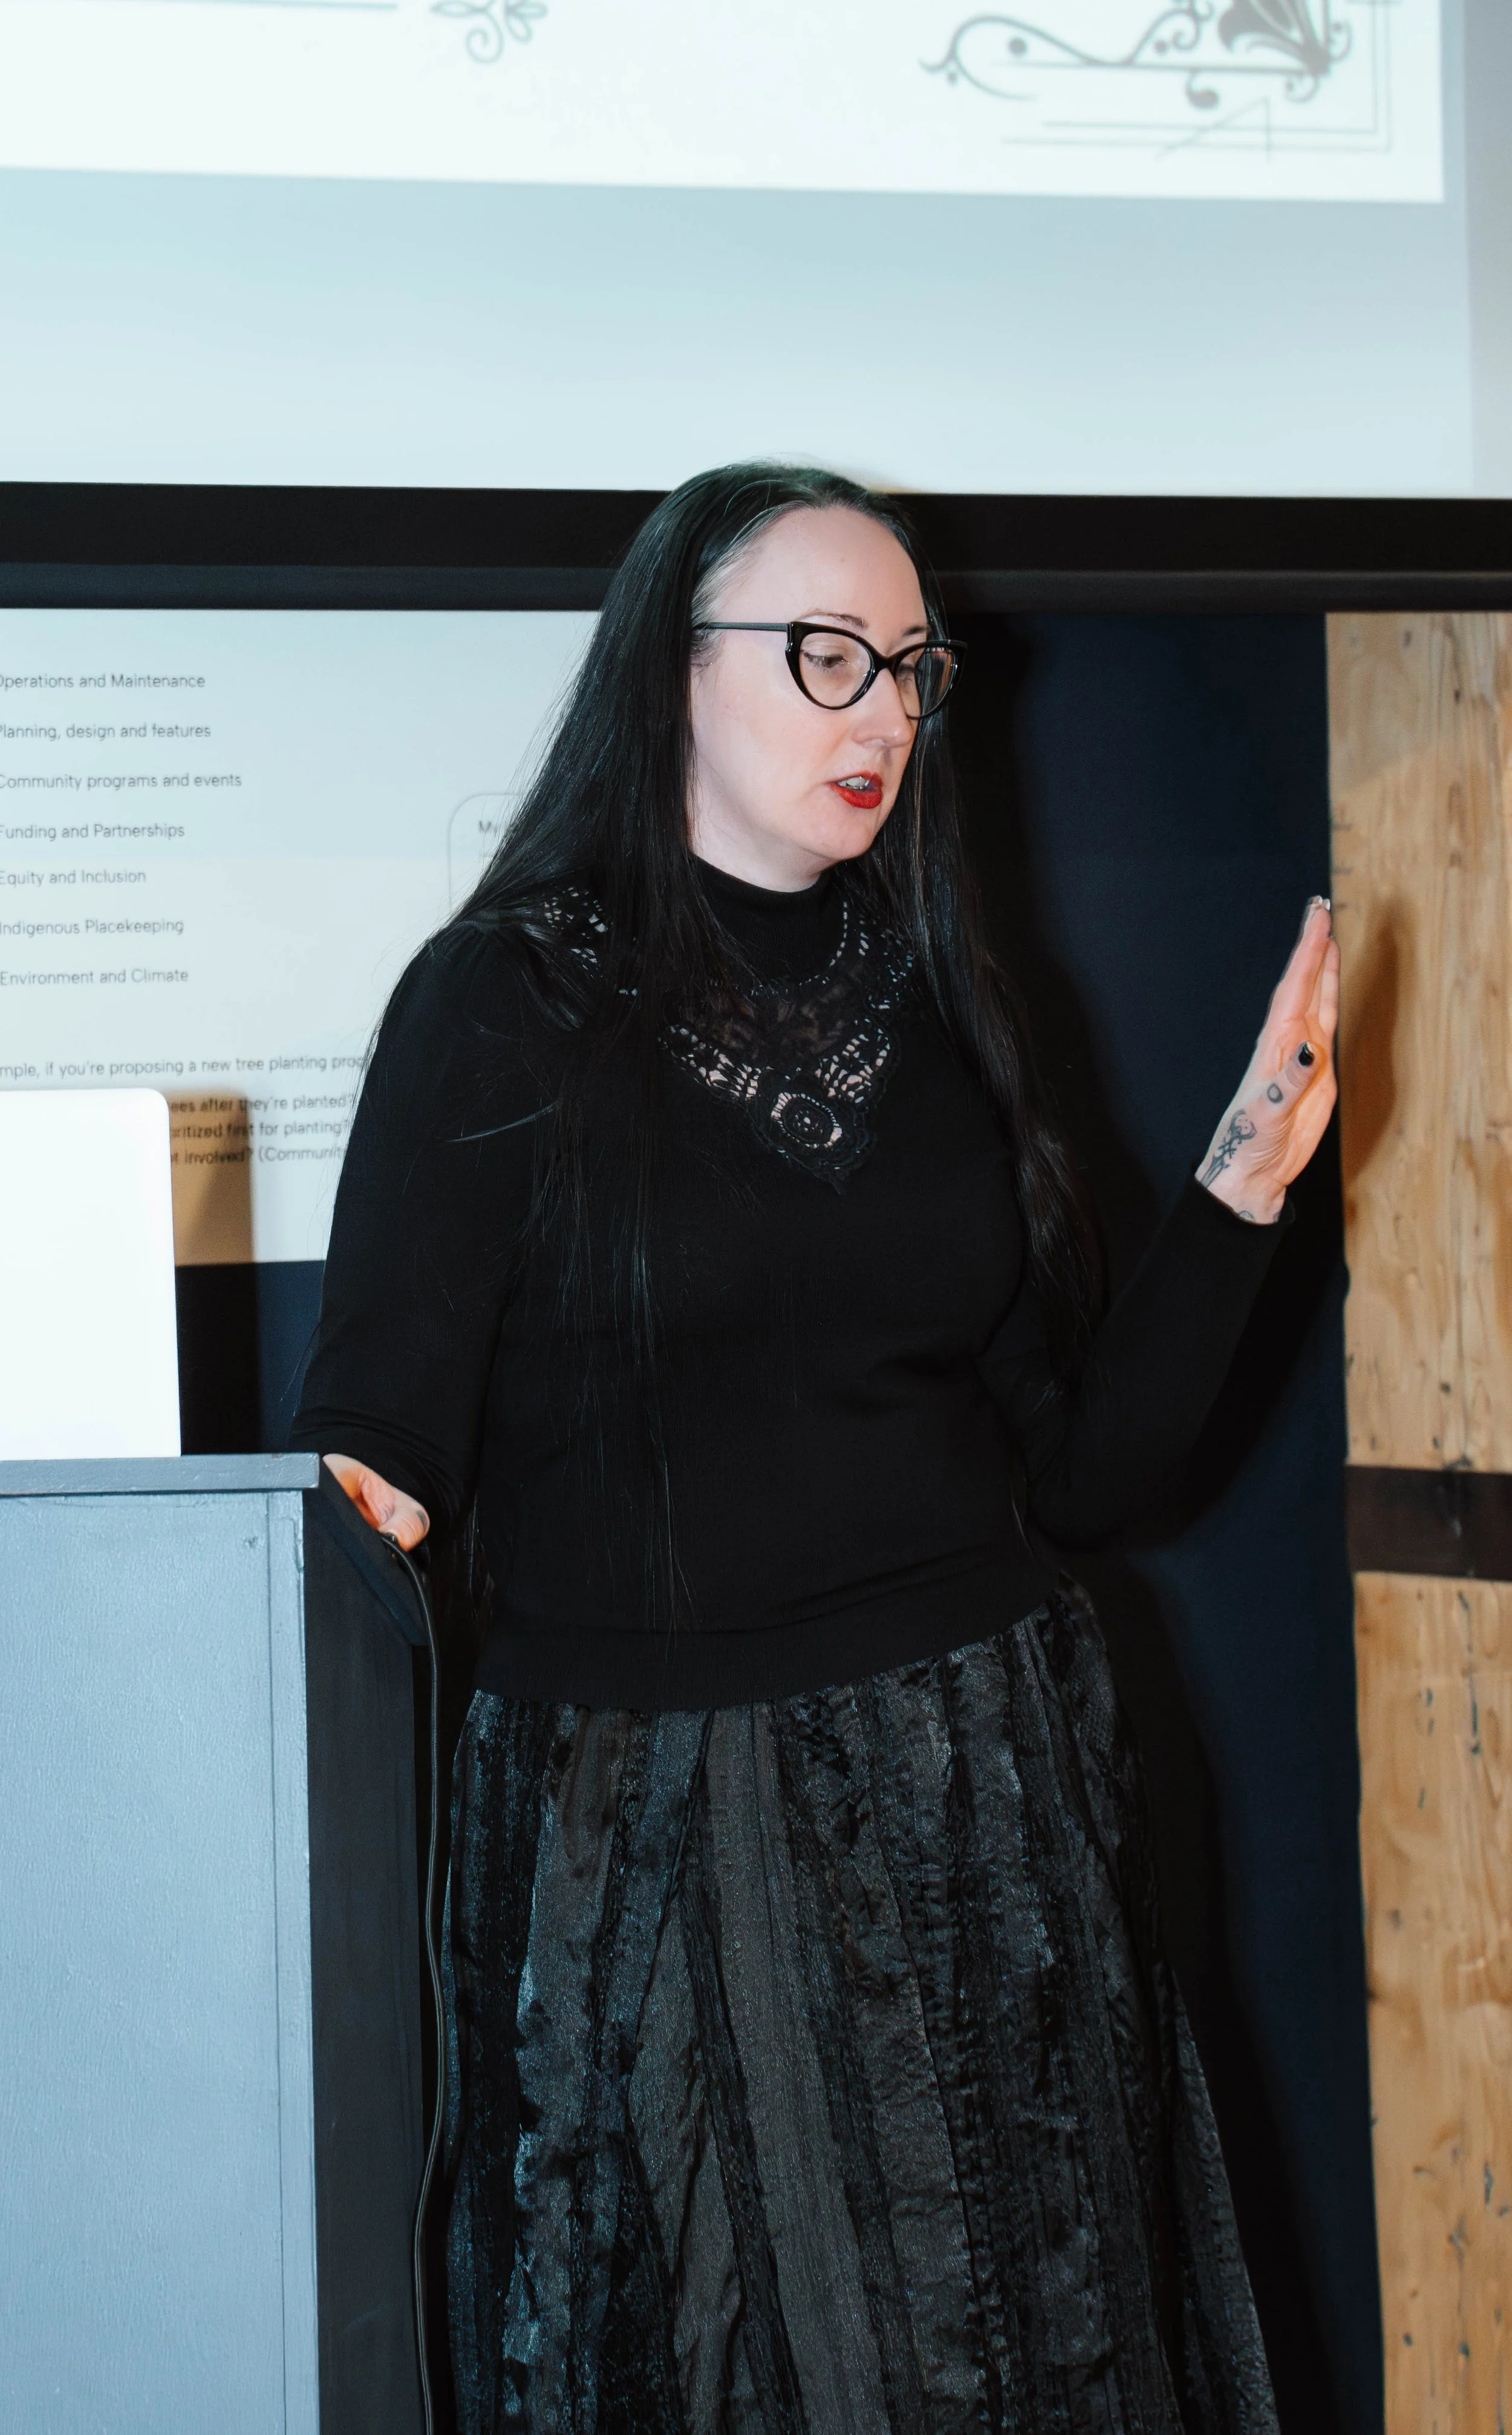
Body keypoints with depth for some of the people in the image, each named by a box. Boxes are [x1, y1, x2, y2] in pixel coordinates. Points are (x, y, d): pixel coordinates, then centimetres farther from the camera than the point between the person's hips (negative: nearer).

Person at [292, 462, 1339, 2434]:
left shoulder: (933, 1007, 9)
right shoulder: (509, 1000, -4)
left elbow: (1074, 1474, 7)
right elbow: (382, 1443, -12)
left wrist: (1244, 1186, 2)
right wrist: (358, 1510, -34)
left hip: (990, 1794, 5)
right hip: (649, 1808, -4)